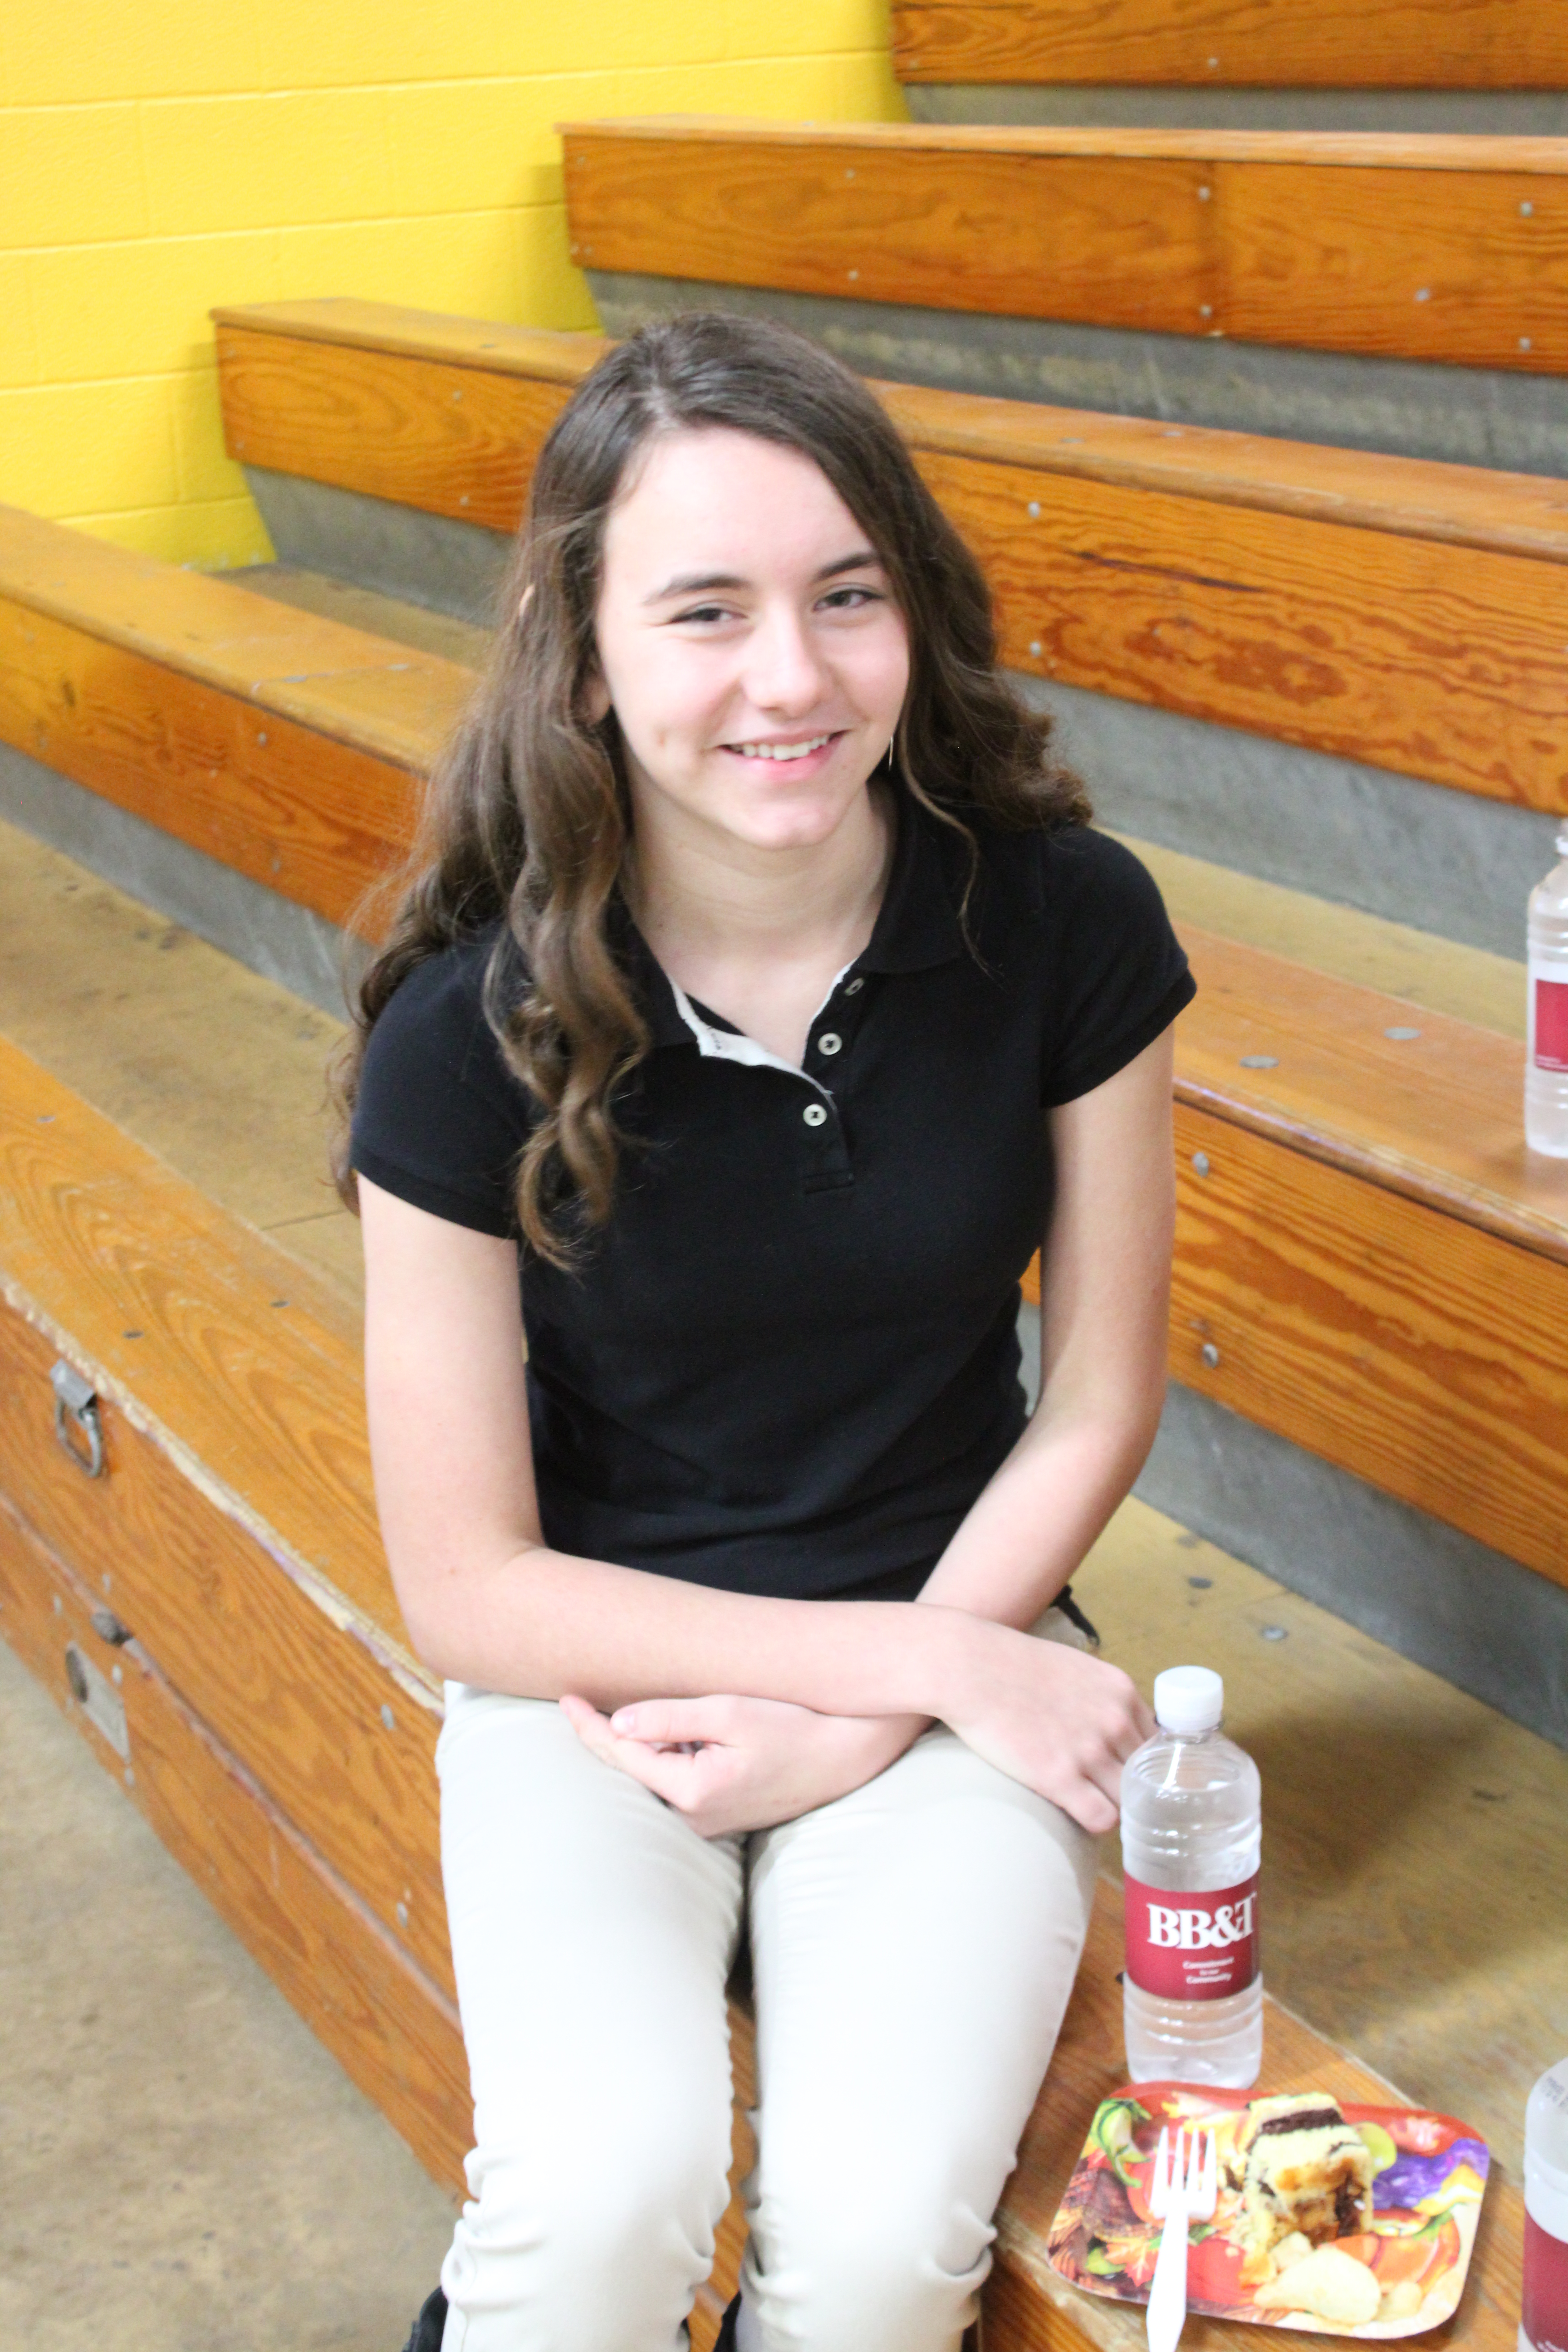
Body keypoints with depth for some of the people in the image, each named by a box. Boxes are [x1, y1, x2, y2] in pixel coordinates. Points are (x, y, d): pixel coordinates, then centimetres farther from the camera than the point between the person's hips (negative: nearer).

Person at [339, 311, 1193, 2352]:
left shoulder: (1067, 923, -13)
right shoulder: (473, 1029, -16)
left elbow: (1097, 1405, -1)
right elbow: (470, 1588, -11)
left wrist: (865, 1720, -10)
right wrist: (930, 1662, -14)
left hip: (955, 1634, 1)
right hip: (594, 1673, -1)